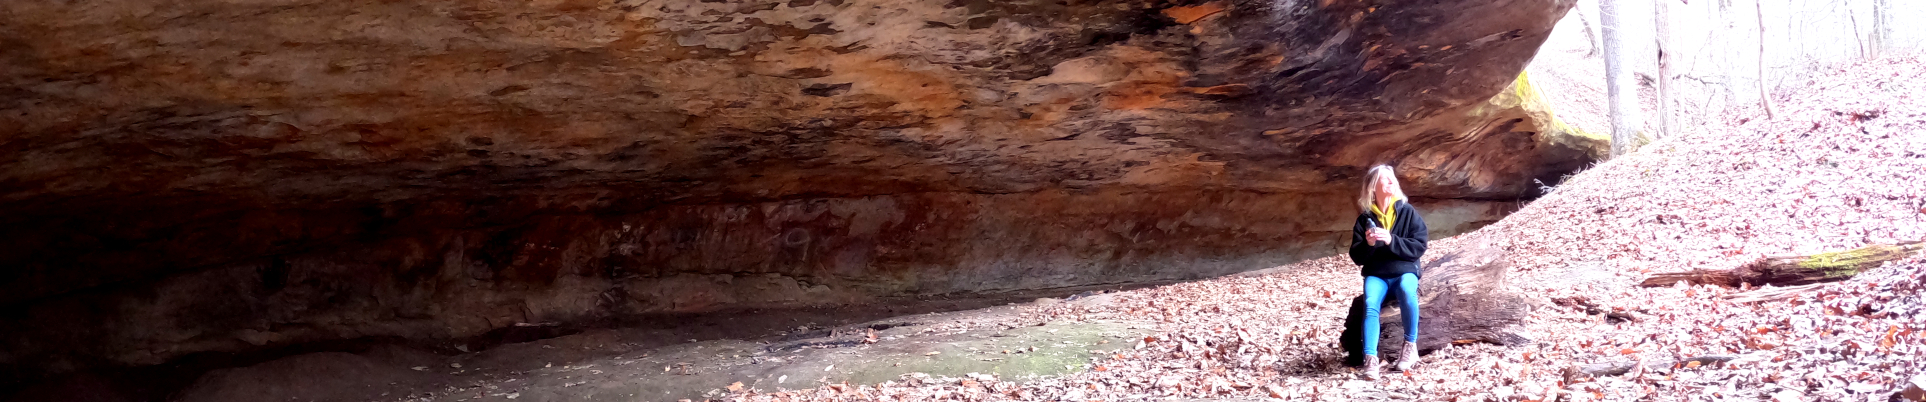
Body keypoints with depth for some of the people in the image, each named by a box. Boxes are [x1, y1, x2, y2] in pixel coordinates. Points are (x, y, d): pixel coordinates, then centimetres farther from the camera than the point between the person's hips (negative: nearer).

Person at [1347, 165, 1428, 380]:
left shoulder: (1408, 212, 1)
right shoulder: (1365, 218, 3)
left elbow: (1419, 247, -5)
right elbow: (1357, 256, 3)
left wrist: (1391, 241, -19)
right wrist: (1368, 244, -18)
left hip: (1404, 270, -1)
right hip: (1376, 273, 1)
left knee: (1407, 292, -35)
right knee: (1370, 303, -30)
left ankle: (1410, 344, -17)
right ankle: (1371, 359, -36)